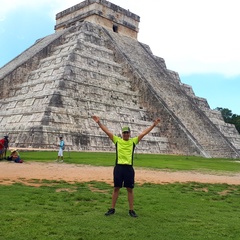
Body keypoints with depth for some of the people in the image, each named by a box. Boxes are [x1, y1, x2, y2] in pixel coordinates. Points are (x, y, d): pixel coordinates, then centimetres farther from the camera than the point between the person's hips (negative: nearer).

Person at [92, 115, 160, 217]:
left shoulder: (133, 141, 7)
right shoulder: (117, 140, 7)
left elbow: (144, 133, 4)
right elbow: (107, 131, 3)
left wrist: (153, 125, -1)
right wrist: (99, 122, -3)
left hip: (129, 168, 0)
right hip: (118, 167, 0)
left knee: (130, 189, 6)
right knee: (116, 188, 8)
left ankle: (131, 210, 16)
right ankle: (112, 209, 18)